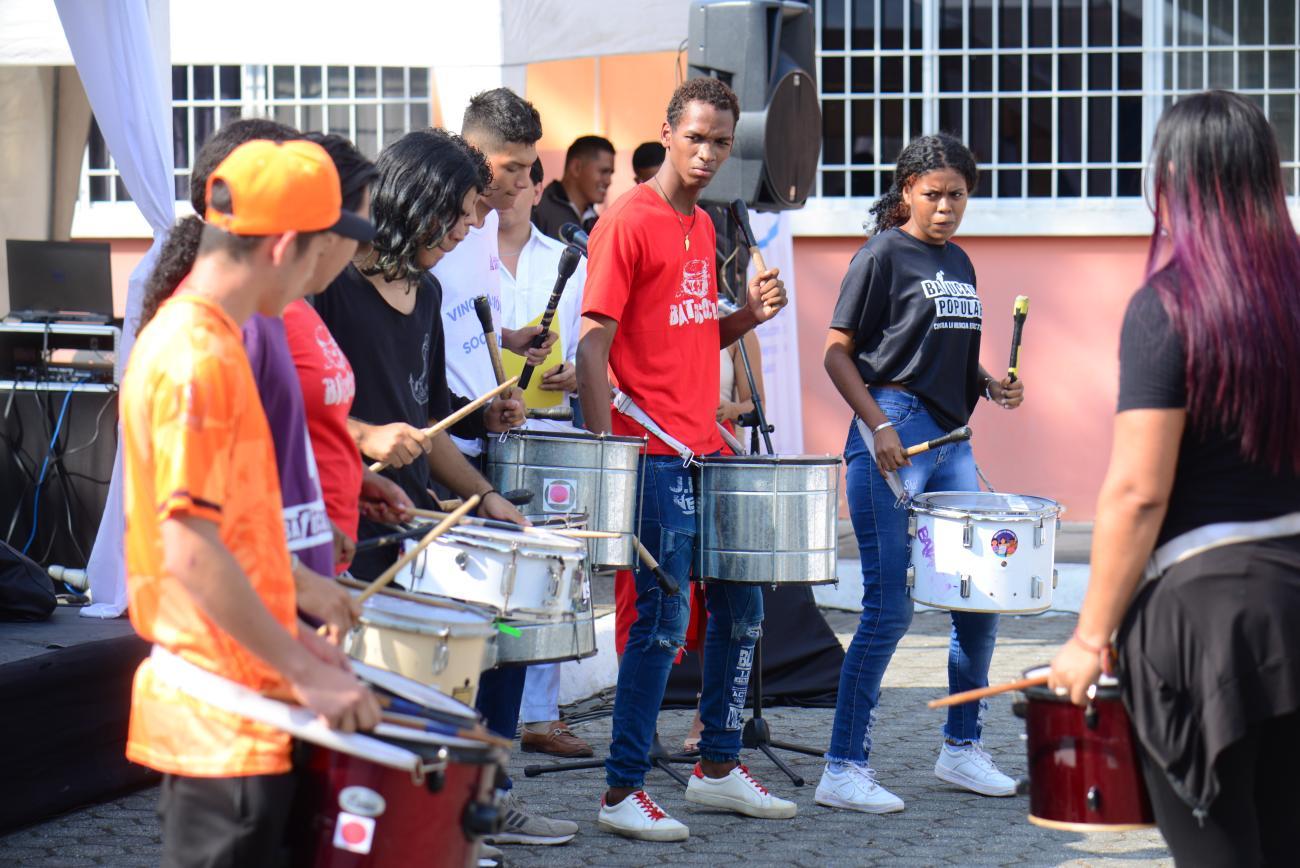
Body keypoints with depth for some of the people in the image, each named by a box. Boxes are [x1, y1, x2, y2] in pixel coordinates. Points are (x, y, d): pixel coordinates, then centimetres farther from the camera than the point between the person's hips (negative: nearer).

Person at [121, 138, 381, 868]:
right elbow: (192, 554, -24)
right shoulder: (199, 362, -19)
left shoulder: (189, 338, 12)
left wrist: (287, 635, 17)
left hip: (221, 700, 10)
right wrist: (307, 675, -19)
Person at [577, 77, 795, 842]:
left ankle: (719, 768, 27)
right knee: (664, 620, -7)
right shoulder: (629, 222, -10)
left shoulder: (704, 226, 14)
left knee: (742, 607, 14)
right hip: (656, 455, -9)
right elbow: (593, 344, -15)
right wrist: (606, 451, -22)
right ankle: (623, 792, 1)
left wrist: (749, 315, 3)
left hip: (709, 449, 9)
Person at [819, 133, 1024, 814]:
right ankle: (843, 770, -2)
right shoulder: (883, 254, -5)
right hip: (892, 436, -8)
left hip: (951, 438, 8)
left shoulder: (958, 262, 17)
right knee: (890, 607, -8)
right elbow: (838, 352, -8)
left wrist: (989, 383, 6)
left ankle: (962, 749, 24)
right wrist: (878, 426, -18)